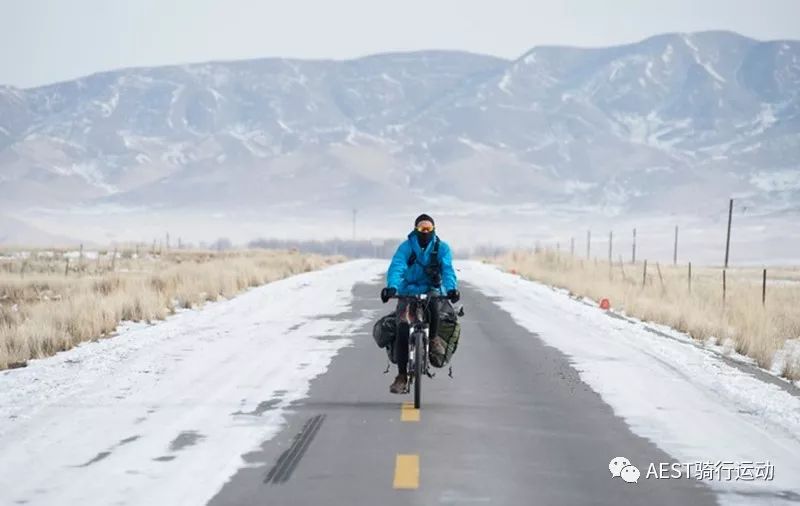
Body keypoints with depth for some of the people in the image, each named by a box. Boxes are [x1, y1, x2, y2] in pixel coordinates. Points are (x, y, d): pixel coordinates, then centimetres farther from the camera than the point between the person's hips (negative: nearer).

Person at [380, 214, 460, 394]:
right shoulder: (406, 247, -3)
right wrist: (392, 287, -38)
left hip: (432, 291, 0)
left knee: (433, 303, -37)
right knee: (403, 327, -20)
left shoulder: (441, 248, 0)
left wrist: (451, 288, -34)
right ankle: (402, 375, -12)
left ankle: (433, 338, -8)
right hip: (408, 292, 0)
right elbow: (396, 267, -18)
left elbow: (448, 270, -14)